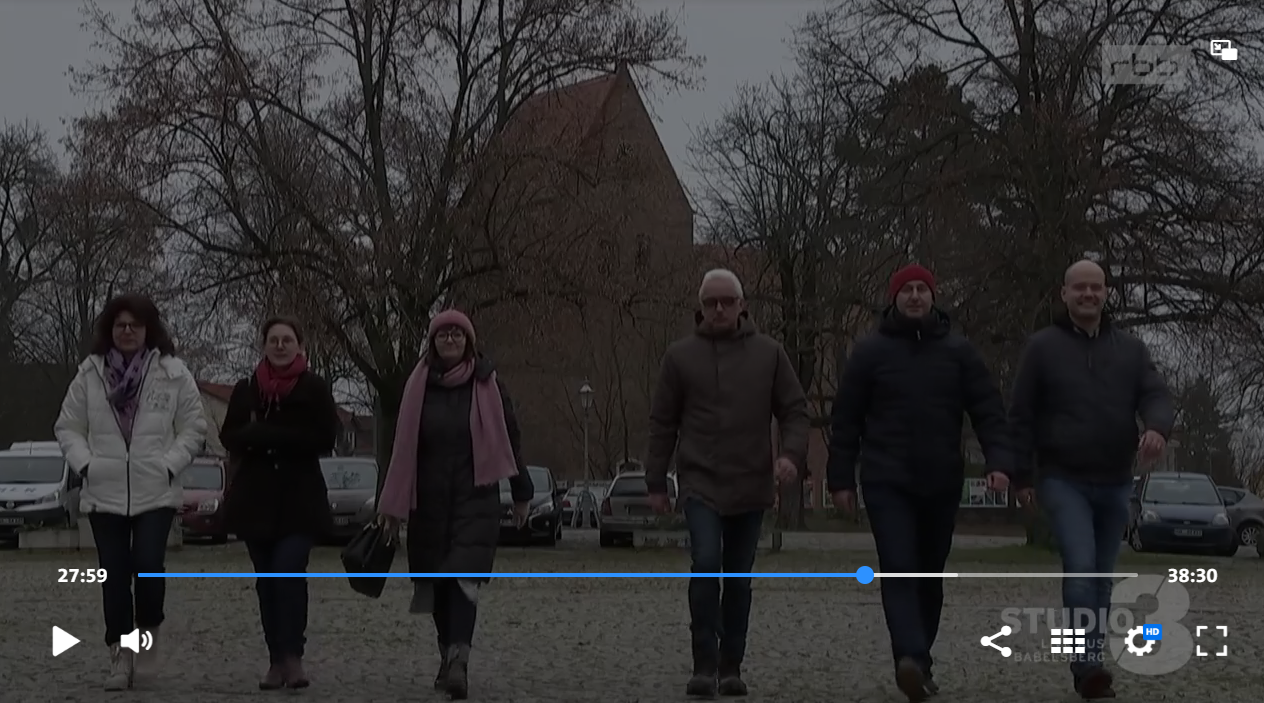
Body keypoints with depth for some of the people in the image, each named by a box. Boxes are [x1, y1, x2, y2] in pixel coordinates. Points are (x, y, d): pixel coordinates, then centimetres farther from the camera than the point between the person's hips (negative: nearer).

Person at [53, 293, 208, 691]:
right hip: (104, 493, 2)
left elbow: (193, 427, 4)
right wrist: (84, 463, -4)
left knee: (148, 565, -16)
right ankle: (120, 657, 11)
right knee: (114, 575, 3)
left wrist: (170, 464, -7)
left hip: (156, 492, -2)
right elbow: (68, 427, 10)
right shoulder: (89, 374, 5)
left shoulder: (173, 373, 0)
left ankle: (148, 633, 11)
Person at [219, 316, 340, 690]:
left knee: (288, 572, -17)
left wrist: (267, 435, -13)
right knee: (267, 579, 5)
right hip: (256, 496, 4)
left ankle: (292, 657, -17)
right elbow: (229, 437, 6)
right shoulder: (246, 389, 11)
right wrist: (256, 435, -16)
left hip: (300, 496, -4)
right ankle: (277, 660, 9)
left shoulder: (315, 389, 1)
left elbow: (325, 439, -7)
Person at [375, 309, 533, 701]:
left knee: (465, 576, -16)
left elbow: (509, 439, 7)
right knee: (438, 581, 7)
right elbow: (403, 446, 4)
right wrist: (392, 504, 0)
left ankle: (458, 660, -26)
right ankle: (449, 655, 21)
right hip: (429, 501, 2)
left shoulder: (486, 385, 2)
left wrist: (521, 493, 8)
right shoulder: (419, 386, 5)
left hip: (476, 498, -2)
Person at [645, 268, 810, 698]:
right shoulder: (680, 356, 4)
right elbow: (662, 423, 8)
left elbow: (794, 410, 5)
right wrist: (656, 482, 6)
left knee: (739, 578, 8)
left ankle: (730, 668, 17)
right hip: (700, 485, -2)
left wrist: (792, 454, -13)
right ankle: (704, 666, -13)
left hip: (751, 486, 2)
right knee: (705, 565, -18)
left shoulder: (769, 353, 5)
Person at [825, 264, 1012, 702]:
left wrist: (998, 461, -12)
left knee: (930, 575, 10)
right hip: (887, 483, -3)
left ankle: (919, 662, 22)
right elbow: (846, 419, 5)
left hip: (942, 484, 3)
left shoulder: (958, 352, 7)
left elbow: (987, 410, 2)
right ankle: (910, 658, -31)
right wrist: (841, 479, 1)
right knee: (898, 570, -17)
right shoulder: (870, 352, 3)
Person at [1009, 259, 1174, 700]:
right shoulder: (1043, 347, -1)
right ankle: (1087, 665, -22)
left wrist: (1157, 427, -27)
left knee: (1102, 576, 11)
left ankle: (1091, 667, 20)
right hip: (1064, 480, -4)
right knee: (1080, 567, -20)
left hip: (1115, 483, 4)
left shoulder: (1130, 349, 8)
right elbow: (1021, 416, 0)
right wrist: (1021, 475, -4)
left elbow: (1156, 396, -4)